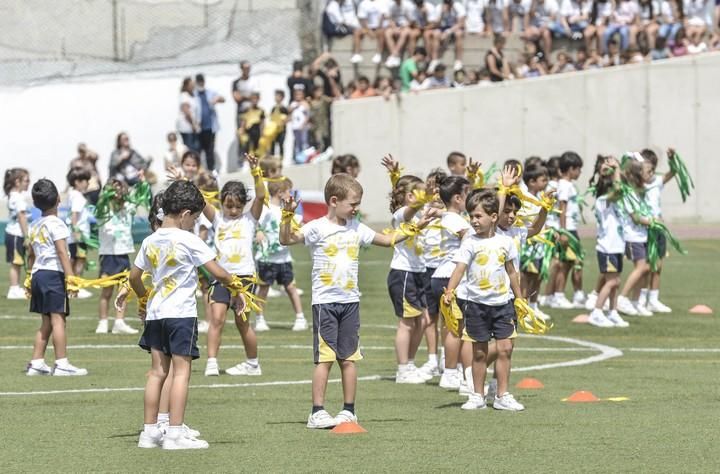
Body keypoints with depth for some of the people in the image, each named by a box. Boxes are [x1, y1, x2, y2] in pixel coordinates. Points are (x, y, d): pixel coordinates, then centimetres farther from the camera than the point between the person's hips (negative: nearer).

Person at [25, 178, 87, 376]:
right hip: (53, 273, -8)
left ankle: (36, 363, 12)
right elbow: (62, 252, -16)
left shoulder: (33, 226, 15)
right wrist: (70, 276, -18)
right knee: (58, 319, -9)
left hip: (37, 273, 8)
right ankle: (62, 364, -13)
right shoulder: (56, 224, -9)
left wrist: (31, 276, 27)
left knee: (46, 323, 13)